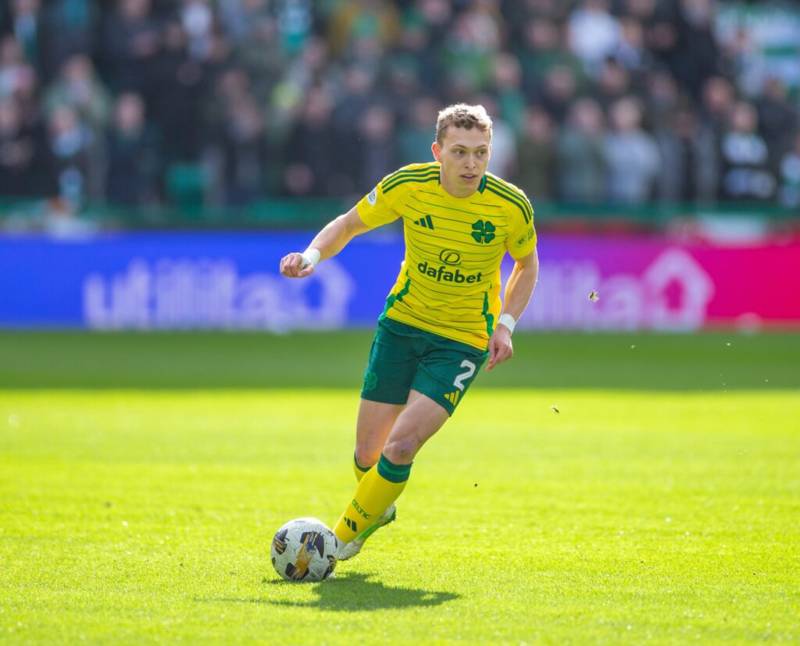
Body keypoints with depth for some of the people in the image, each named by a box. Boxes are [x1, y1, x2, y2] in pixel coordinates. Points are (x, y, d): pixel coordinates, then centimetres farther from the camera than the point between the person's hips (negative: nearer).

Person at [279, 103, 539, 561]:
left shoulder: (511, 205, -16)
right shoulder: (407, 185, -14)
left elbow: (527, 262, 4)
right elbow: (349, 224, 2)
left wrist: (506, 324, -8)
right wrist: (312, 255, -17)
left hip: (463, 341, -2)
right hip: (402, 322, 2)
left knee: (400, 448, -17)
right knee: (368, 452, 4)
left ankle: (346, 536, 6)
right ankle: (378, 507, 40)